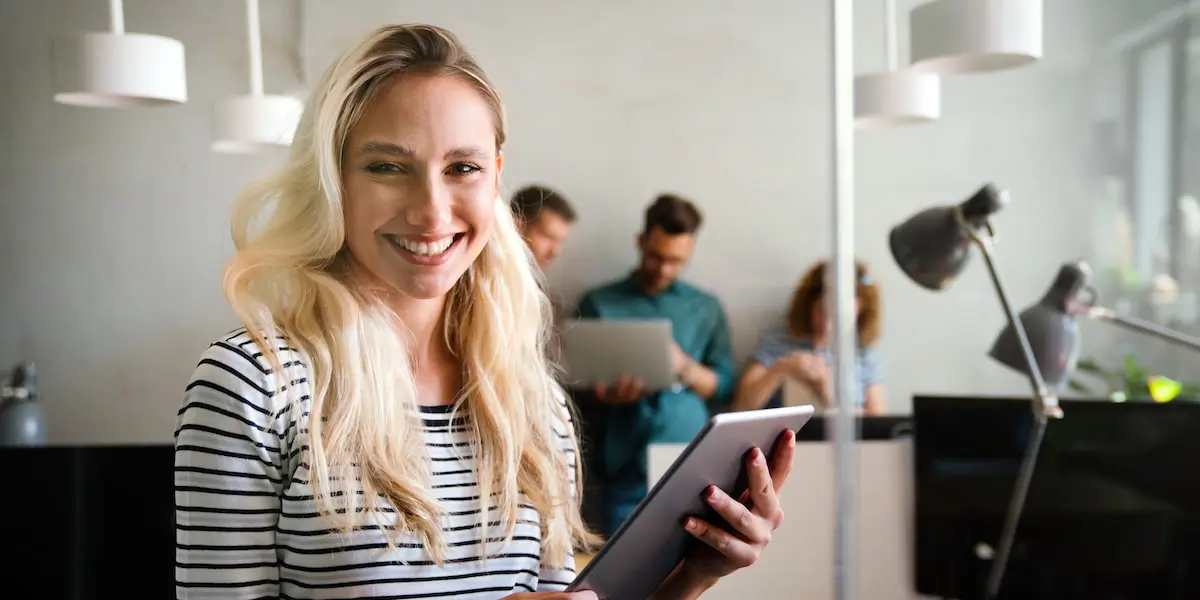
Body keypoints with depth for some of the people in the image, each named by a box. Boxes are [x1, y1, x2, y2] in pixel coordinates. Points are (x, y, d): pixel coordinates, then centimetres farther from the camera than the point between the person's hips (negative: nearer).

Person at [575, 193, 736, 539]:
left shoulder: (706, 309, 15)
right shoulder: (599, 304, 11)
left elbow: (725, 387, 11)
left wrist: (685, 367, -8)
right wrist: (604, 396, -14)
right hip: (623, 469, -1)